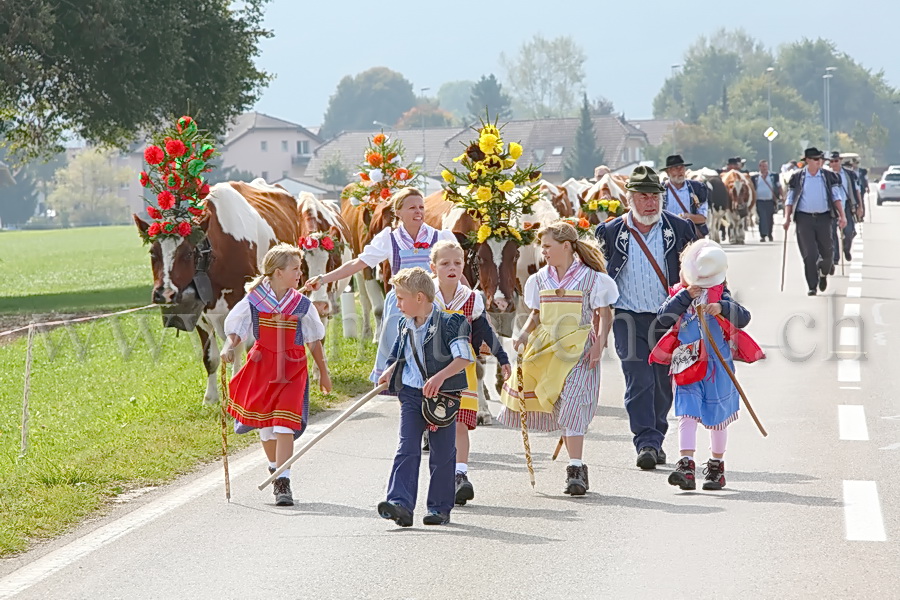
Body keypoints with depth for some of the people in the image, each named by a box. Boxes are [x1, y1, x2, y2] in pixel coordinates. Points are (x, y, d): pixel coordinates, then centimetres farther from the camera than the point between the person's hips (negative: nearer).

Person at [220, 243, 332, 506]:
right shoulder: (253, 300, -5)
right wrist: (229, 347, -16)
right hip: (262, 365, 1)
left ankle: (283, 483, -14)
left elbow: (314, 340, 9)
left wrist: (323, 372, 16)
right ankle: (275, 469, 35)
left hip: (292, 368, -1)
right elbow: (236, 329, 5)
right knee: (265, 424, 9)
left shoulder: (302, 304, -2)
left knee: (284, 425, -13)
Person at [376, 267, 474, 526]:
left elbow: (464, 358, -17)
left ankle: (440, 507, 15)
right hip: (411, 394, 5)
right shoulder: (405, 327, 11)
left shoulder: (449, 323, -10)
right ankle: (401, 504, -17)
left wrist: (440, 377, -29)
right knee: (407, 449, -8)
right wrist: (389, 372, 8)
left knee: (442, 453, 4)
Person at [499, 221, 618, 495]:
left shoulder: (590, 277, -3)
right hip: (547, 349, 5)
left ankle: (576, 469, -16)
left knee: (572, 406, -16)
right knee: (561, 410, 6)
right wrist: (524, 334, 1)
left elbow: (604, 314, 0)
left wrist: (599, 344, -12)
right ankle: (577, 467, 18)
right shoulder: (541, 279, 11)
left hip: (579, 350, -5)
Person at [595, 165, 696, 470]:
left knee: (663, 383, 8)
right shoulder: (611, 232, 1)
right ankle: (646, 444, -13)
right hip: (629, 318, -2)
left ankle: (655, 440, 23)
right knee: (639, 382, -12)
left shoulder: (679, 229, 3)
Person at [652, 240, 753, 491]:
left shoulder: (720, 295, 1)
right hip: (687, 367, 0)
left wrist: (723, 307, -26)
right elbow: (664, 318, -10)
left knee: (717, 417, 8)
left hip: (717, 366, 0)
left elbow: (743, 318, -9)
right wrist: (685, 296, -16)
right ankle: (686, 466, -19)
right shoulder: (678, 295, 5)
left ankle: (716, 467, 21)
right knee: (687, 414, -11)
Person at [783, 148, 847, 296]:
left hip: (823, 217, 1)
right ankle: (812, 286, 1)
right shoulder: (797, 178, 2)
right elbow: (790, 200, 5)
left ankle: (824, 273, 36)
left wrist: (842, 216, -6)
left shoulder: (829, 177, 5)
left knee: (826, 251, 4)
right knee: (809, 254, -6)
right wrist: (787, 218, -5)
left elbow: (836, 197, 4)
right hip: (804, 218, -1)